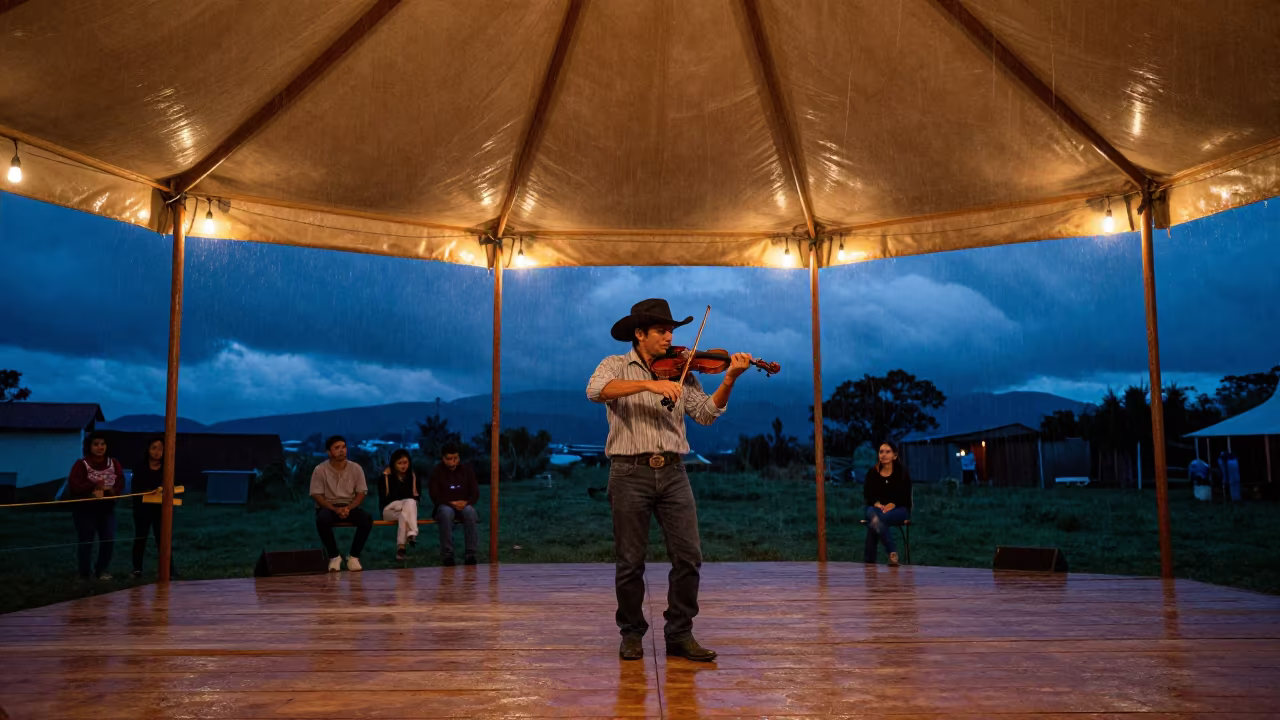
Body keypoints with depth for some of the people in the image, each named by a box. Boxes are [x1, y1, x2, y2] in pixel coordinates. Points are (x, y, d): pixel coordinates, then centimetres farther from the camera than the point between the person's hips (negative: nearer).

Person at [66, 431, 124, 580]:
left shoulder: (113, 463, 3)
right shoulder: (81, 464, -10)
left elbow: (120, 482, -4)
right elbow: (74, 486, -20)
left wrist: (112, 490, -23)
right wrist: (94, 486, -22)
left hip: (106, 507, 4)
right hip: (84, 508, -4)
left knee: (109, 540, 2)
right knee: (85, 541, 3)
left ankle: (101, 570, 21)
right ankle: (84, 572, 19)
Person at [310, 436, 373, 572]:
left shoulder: (356, 468, 0)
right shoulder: (320, 470, -6)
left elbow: (361, 492, 1)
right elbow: (316, 495, -8)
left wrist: (349, 508, -18)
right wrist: (335, 509, -21)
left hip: (349, 507, 2)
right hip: (328, 507, -2)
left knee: (367, 518, -29)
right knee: (322, 520, -37)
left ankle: (354, 557, -16)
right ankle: (334, 556, -16)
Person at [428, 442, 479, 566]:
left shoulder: (466, 471, 7)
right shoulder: (436, 473, 1)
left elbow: (475, 493, 3)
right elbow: (435, 496, -7)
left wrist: (466, 502, -19)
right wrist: (452, 503, -21)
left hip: (464, 505, 1)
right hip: (444, 506, -1)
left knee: (469, 511, -35)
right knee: (446, 512, -38)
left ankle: (470, 554, -33)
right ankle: (447, 555, -35)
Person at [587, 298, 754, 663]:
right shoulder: (615, 366, 4)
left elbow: (706, 413, 4)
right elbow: (596, 390, -18)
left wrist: (729, 379, -10)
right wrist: (649, 384, -27)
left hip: (672, 472, 3)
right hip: (630, 472, -3)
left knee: (688, 556, -2)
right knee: (630, 561, 3)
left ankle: (680, 635, 11)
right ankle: (632, 633, 20)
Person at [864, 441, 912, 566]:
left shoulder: (902, 472, 2)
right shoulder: (872, 473, 8)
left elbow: (905, 495, -3)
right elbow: (867, 494, 6)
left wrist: (892, 504, -21)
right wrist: (876, 503, -15)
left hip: (899, 509, -2)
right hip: (877, 507, 2)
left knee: (875, 520, -35)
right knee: (872, 515, -37)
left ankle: (869, 560, -28)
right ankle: (892, 552, -37)